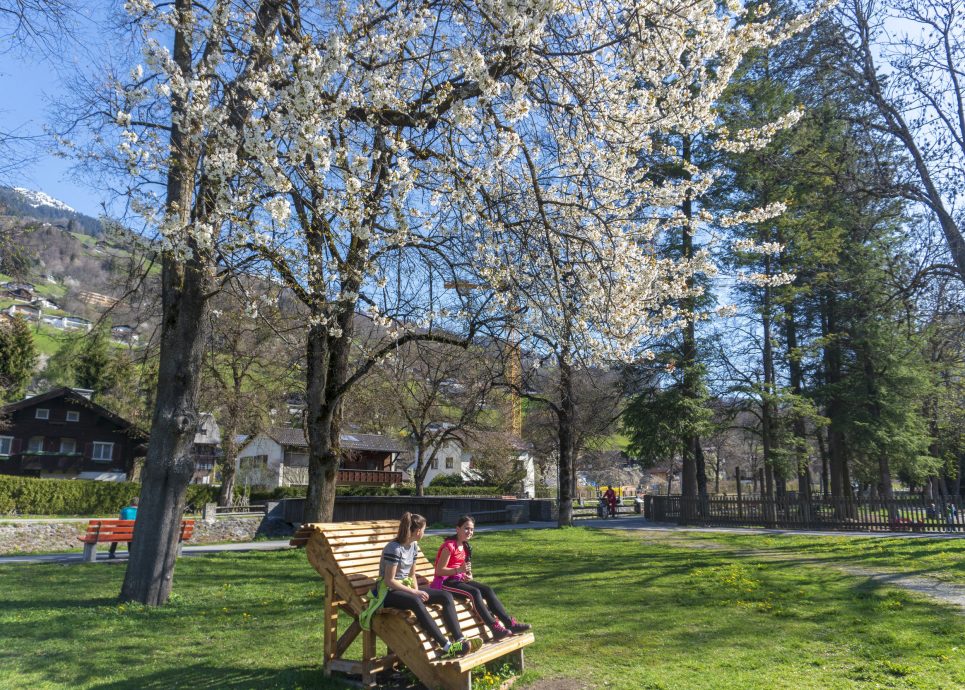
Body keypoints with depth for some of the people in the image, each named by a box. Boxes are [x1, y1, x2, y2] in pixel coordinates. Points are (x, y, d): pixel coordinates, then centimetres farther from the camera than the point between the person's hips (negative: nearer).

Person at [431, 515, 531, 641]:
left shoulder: (465, 547, 12)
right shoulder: (449, 546, -14)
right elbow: (439, 570, -18)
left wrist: (468, 575, -4)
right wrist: (459, 570, -29)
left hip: (458, 579, 8)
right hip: (444, 582, -8)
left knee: (487, 590, -12)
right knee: (474, 592, -30)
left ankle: (509, 623, -17)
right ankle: (495, 628, -33)